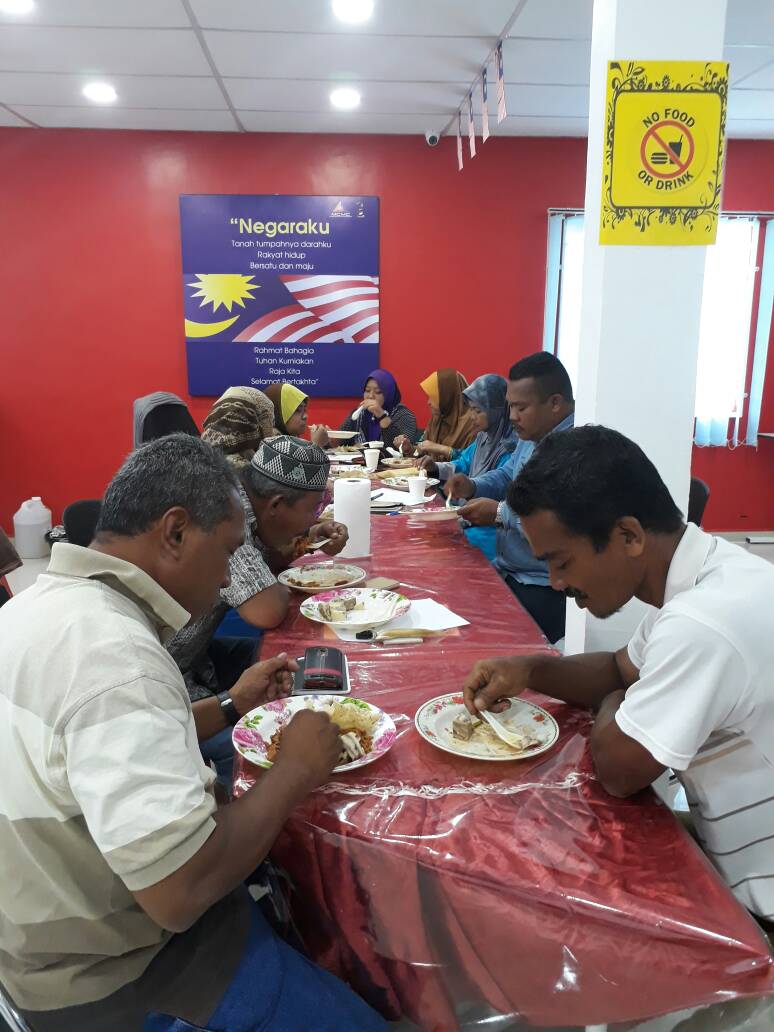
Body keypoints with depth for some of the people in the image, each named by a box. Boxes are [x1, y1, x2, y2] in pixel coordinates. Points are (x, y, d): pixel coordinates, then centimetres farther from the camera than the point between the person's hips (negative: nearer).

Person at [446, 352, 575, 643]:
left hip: (544, 592, -9)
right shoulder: (531, 437, 10)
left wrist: (501, 513, -21)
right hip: (506, 573, 9)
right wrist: (472, 486, 3)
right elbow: (507, 475, 25)